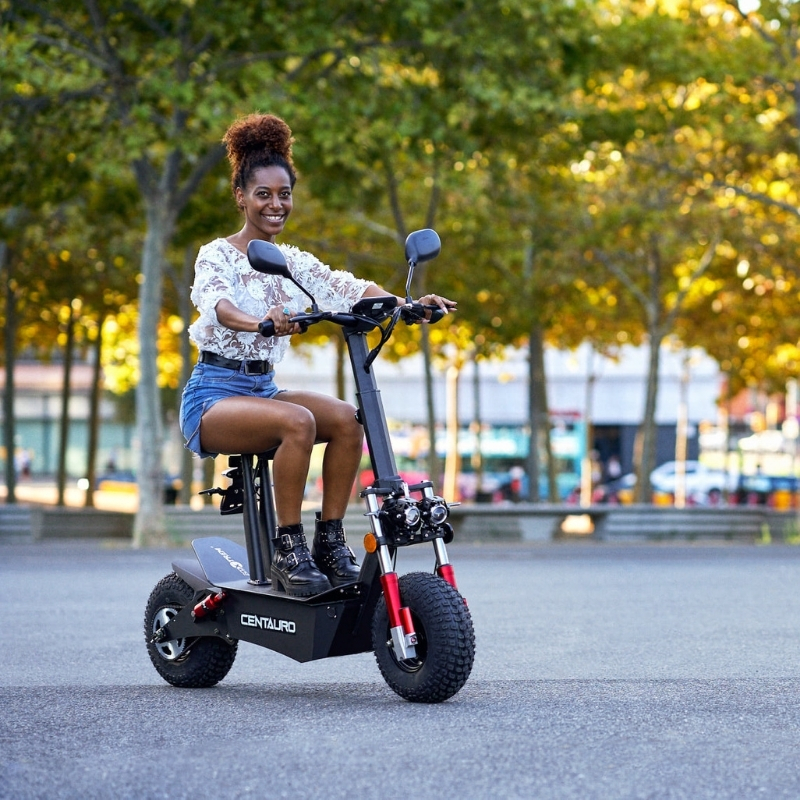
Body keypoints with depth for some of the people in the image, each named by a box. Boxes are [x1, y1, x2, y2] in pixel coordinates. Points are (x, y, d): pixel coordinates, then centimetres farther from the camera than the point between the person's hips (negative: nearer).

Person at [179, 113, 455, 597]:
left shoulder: (294, 262, 12)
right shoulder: (218, 255, -5)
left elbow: (348, 288, -5)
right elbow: (217, 302, -27)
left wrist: (406, 304, -24)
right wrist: (259, 323, -50)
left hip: (264, 389, 6)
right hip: (214, 394, -6)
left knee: (347, 417, -21)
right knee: (298, 421, -33)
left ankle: (330, 542, -17)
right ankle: (289, 551, -27)